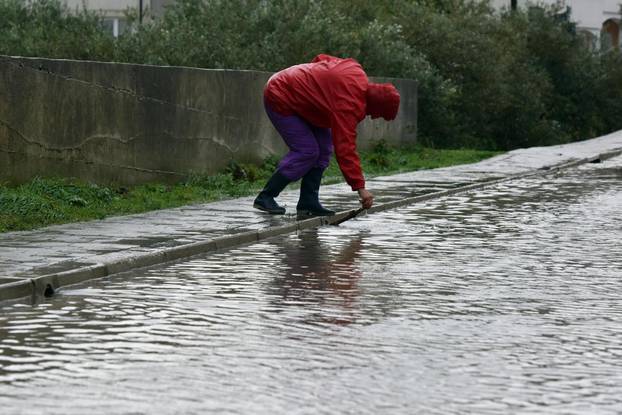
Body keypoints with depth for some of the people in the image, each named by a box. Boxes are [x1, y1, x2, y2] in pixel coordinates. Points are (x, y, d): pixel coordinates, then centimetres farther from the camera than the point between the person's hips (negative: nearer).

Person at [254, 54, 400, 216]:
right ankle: (265, 197, -10)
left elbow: (321, 59, 10)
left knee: (324, 147, 3)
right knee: (306, 151, -16)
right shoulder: (348, 104, -31)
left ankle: (308, 203, 3)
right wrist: (360, 187, -33)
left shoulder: (356, 71, -5)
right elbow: (345, 149, -33)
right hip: (279, 99, -10)